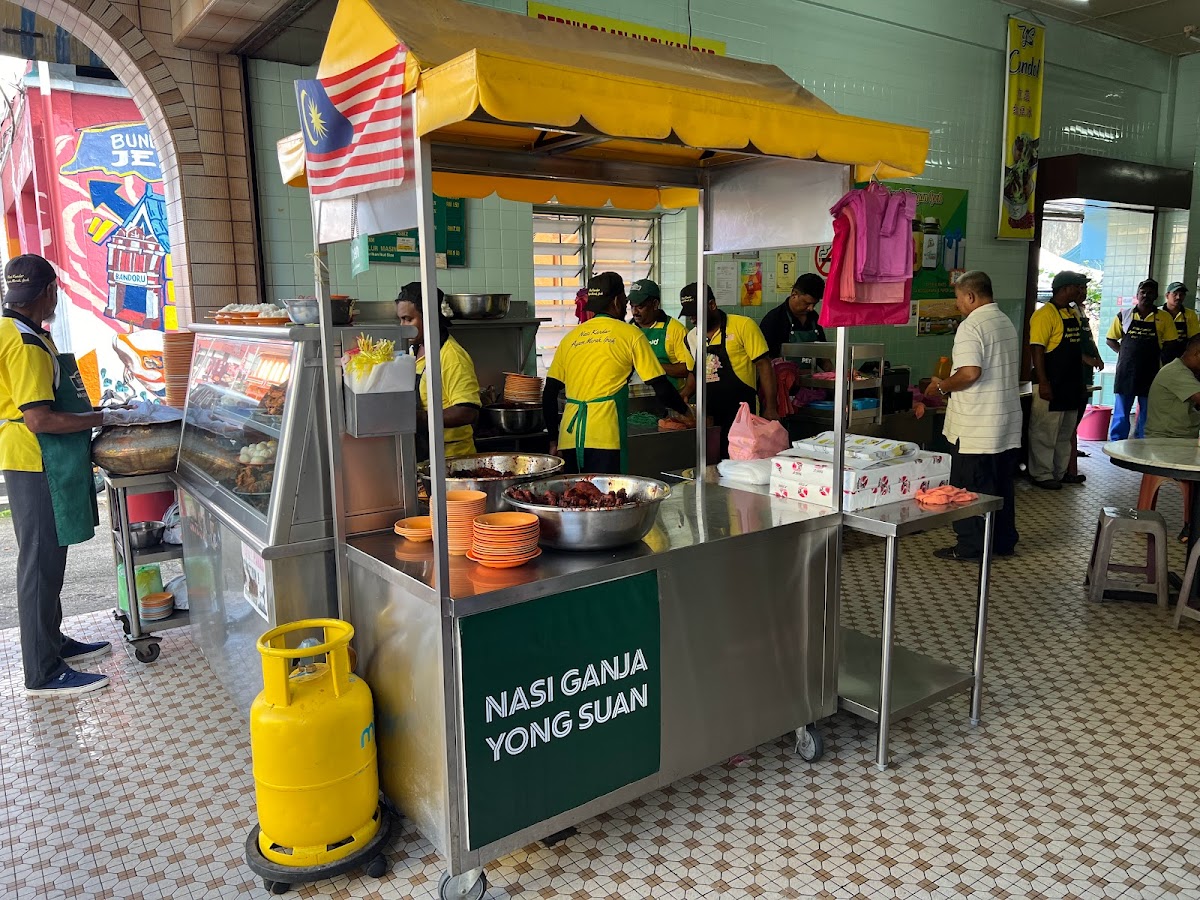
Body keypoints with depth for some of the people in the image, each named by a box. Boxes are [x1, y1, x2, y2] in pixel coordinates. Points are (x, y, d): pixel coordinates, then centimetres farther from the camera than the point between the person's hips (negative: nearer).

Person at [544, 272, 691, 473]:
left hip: (569, 437, 5)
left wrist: (554, 438, 21)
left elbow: (549, 394, 13)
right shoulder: (630, 334, 3)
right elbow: (661, 387, 2)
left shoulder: (570, 337, 14)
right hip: (604, 439, -5)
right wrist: (684, 411, 20)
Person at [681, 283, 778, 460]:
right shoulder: (692, 337, 11)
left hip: (742, 417, -5)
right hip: (709, 417, 5)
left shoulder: (743, 326, -6)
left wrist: (770, 409, -11)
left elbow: (763, 365, -7)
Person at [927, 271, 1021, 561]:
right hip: (1008, 422, 9)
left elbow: (970, 373, -28)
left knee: (969, 486, 1)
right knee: (1001, 485, 16)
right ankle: (1004, 541, 25)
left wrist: (943, 385, -11)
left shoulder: (971, 326, -16)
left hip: (977, 426, -9)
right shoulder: (1006, 323, 13)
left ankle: (970, 546, 7)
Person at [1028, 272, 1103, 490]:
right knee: (1045, 432, -1)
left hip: (1071, 385, 10)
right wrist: (1043, 383, -23)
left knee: (1065, 433, 16)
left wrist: (1088, 359, 9)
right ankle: (1041, 474, 7)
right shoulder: (1046, 314, -14)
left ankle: (1060, 472, 26)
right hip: (1052, 386, -10)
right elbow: (1037, 349, -19)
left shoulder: (1073, 313, 14)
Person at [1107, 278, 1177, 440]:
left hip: (1150, 374, 0)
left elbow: (1170, 342, 7)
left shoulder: (1164, 317, 3)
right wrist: (1124, 353, -1)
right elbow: (1111, 340, 9)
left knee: (1147, 415, 7)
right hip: (1126, 371, 0)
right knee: (1120, 414, 4)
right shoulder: (1124, 315, 3)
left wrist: (1154, 354, -2)